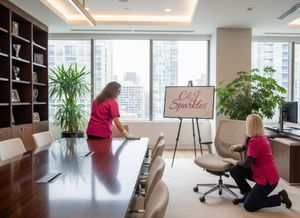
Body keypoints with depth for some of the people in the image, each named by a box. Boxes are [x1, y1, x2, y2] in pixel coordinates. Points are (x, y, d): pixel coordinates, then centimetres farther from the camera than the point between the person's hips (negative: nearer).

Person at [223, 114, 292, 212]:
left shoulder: (255, 141, -24)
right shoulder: (262, 137, 3)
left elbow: (246, 164, -19)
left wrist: (231, 160, -4)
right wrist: (240, 146, 21)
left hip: (267, 179, -9)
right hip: (261, 174, 9)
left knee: (248, 206, -3)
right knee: (234, 171, 2)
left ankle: (280, 198, 5)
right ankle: (249, 194, 17)